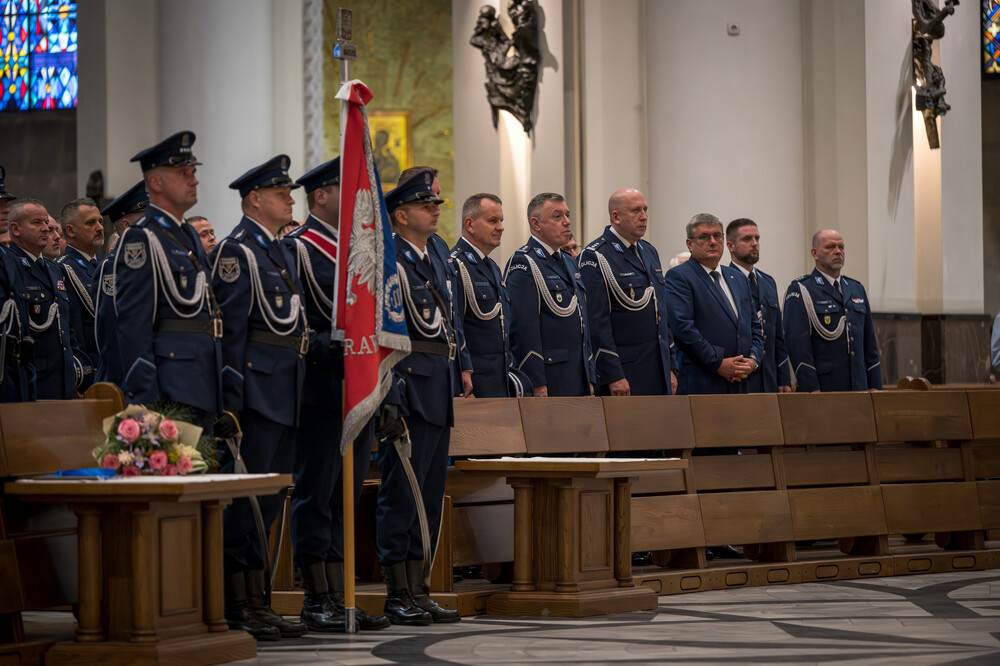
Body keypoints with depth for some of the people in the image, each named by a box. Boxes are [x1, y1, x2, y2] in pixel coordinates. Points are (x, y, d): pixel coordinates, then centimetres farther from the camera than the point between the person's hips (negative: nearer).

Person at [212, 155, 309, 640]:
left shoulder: (281, 253, 20)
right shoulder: (237, 250, -8)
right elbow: (231, 327, -14)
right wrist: (233, 395, -19)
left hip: (285, 394, 10)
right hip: (257, 388, -10)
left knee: (270, 496, 10)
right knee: (244, 492, -8)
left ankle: (257, 603, 15)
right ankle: (235, 606, -6)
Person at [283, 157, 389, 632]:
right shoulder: (296, 248, -6)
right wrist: (328, 345, -22)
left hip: (360, 391, 8)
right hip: (320, 392, -8)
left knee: (347, 497, 9)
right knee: (315, 496, -3)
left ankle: (337, 597, 14)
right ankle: (316, 602, 1)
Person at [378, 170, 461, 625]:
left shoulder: (435, 263, 19)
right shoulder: (387, 262, -9)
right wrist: (388, 399, -21)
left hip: (438, 395, 9)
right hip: (407, 391, -9)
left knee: (430, 497, 10)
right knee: (401, 494, -6)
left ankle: (417, 591, 15)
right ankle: (397, 596, -2)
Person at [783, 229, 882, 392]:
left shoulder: (857, 289, 20)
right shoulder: (800, 290, -1)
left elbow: (870, 341, 21)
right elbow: (798, 343, -10)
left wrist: (875, 386, 13)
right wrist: (812, 390, -17)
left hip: (858, 385, 6)